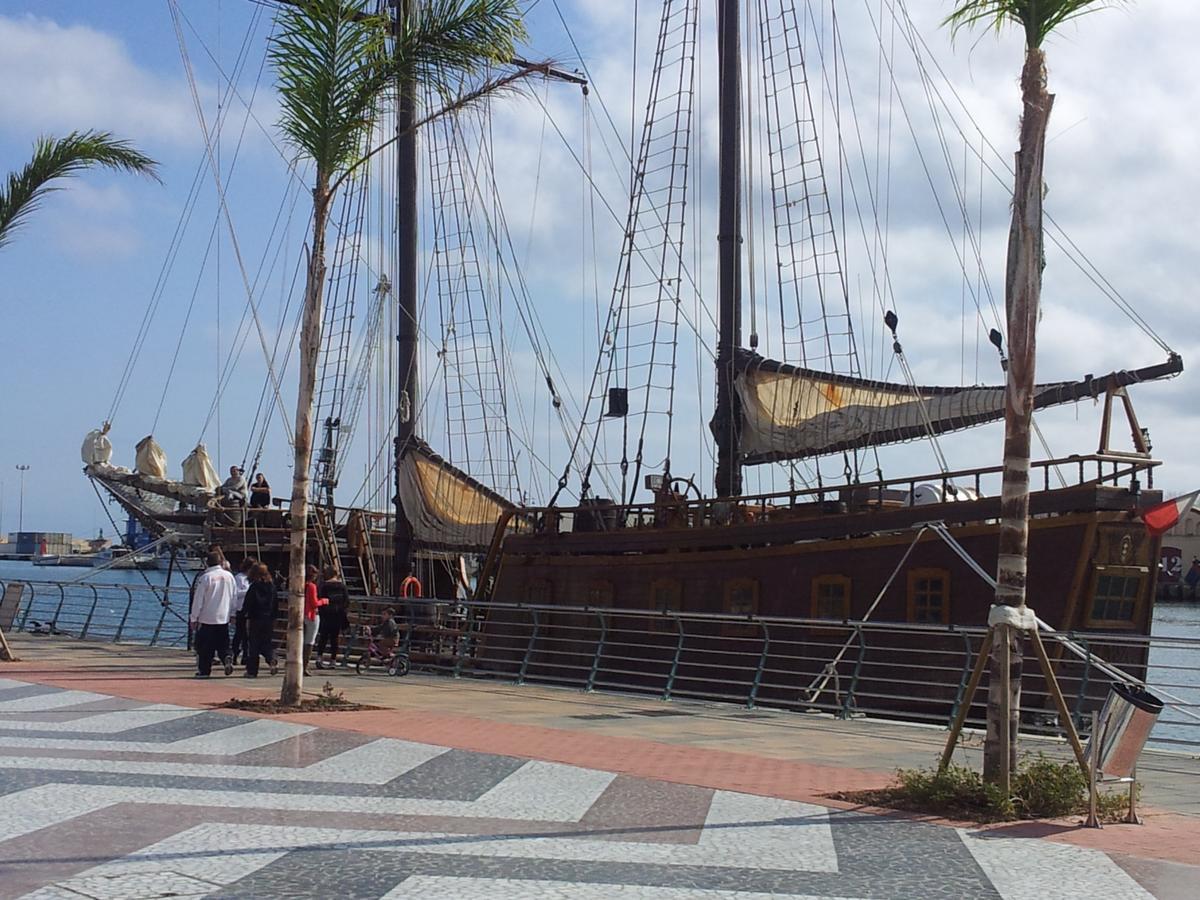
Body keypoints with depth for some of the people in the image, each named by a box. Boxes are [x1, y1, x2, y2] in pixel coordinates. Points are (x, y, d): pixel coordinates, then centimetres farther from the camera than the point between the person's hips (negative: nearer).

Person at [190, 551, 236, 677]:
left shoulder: (205, 577, -11)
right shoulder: (229, 576, 3)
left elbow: (198, 599, -9)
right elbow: (233, 597, 11)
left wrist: (194, 618, -2)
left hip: (207, 617, -4)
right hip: (224, 618, 4)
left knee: (205, 647, 4)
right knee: (223, 644, 12)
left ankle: (204, 670, 8)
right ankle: (227, 658, -12)